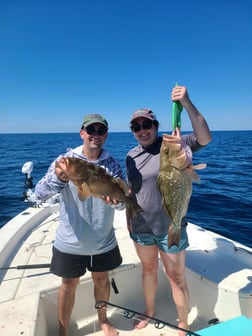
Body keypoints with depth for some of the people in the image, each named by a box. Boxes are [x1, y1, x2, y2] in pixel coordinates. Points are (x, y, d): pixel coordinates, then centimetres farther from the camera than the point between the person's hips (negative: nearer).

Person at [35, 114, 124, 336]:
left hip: (103, 241, 2)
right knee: (69, 285, 15)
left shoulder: (112, 165, -7)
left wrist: (114, 199, -38)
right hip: (70, 242, -2)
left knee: (102, 279, 21)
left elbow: (121, 202, -14)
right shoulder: (66, 160, -13)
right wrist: (59, 177, -46)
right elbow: (40, 192, -24)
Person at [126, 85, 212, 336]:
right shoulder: (131, 156, 1)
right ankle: (149, 312, 49)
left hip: (169, 227, -4)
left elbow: (204, 138, -29)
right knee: (148, 269, 24)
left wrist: (186, 103, -38)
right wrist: (128, 218, 11)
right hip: (140, 227, 5)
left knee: (176, 277, 11)